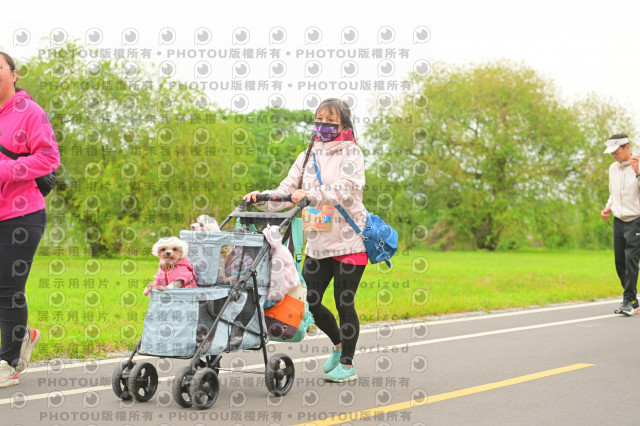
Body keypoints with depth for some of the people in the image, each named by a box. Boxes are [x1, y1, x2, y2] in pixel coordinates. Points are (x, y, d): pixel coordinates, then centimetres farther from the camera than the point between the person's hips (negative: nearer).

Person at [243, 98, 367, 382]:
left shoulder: (351, 153, -4)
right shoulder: (308, 156, 12)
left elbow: (346, 188, -22)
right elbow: (287, 191, 5)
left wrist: (310, 194, -35)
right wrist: (261, 199, -14)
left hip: (348, 241, -5)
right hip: (318, 242, 5)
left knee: (344, 303, 0)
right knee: (309, 301, 3)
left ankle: (347, 364, 15)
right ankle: (338, 343, 30)